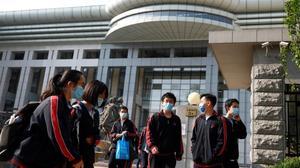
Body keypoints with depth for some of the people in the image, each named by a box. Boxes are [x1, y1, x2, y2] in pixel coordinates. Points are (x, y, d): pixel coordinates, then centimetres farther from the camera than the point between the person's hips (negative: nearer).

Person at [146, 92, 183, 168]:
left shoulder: (176, 119, 12)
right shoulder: (155, 117, 3)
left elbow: (178, 137, 15)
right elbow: (149, 133, -3)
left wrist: (179, 153, 11)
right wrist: (152, 146, -19)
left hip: (170, 155, 2)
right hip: (156, 154, -2)